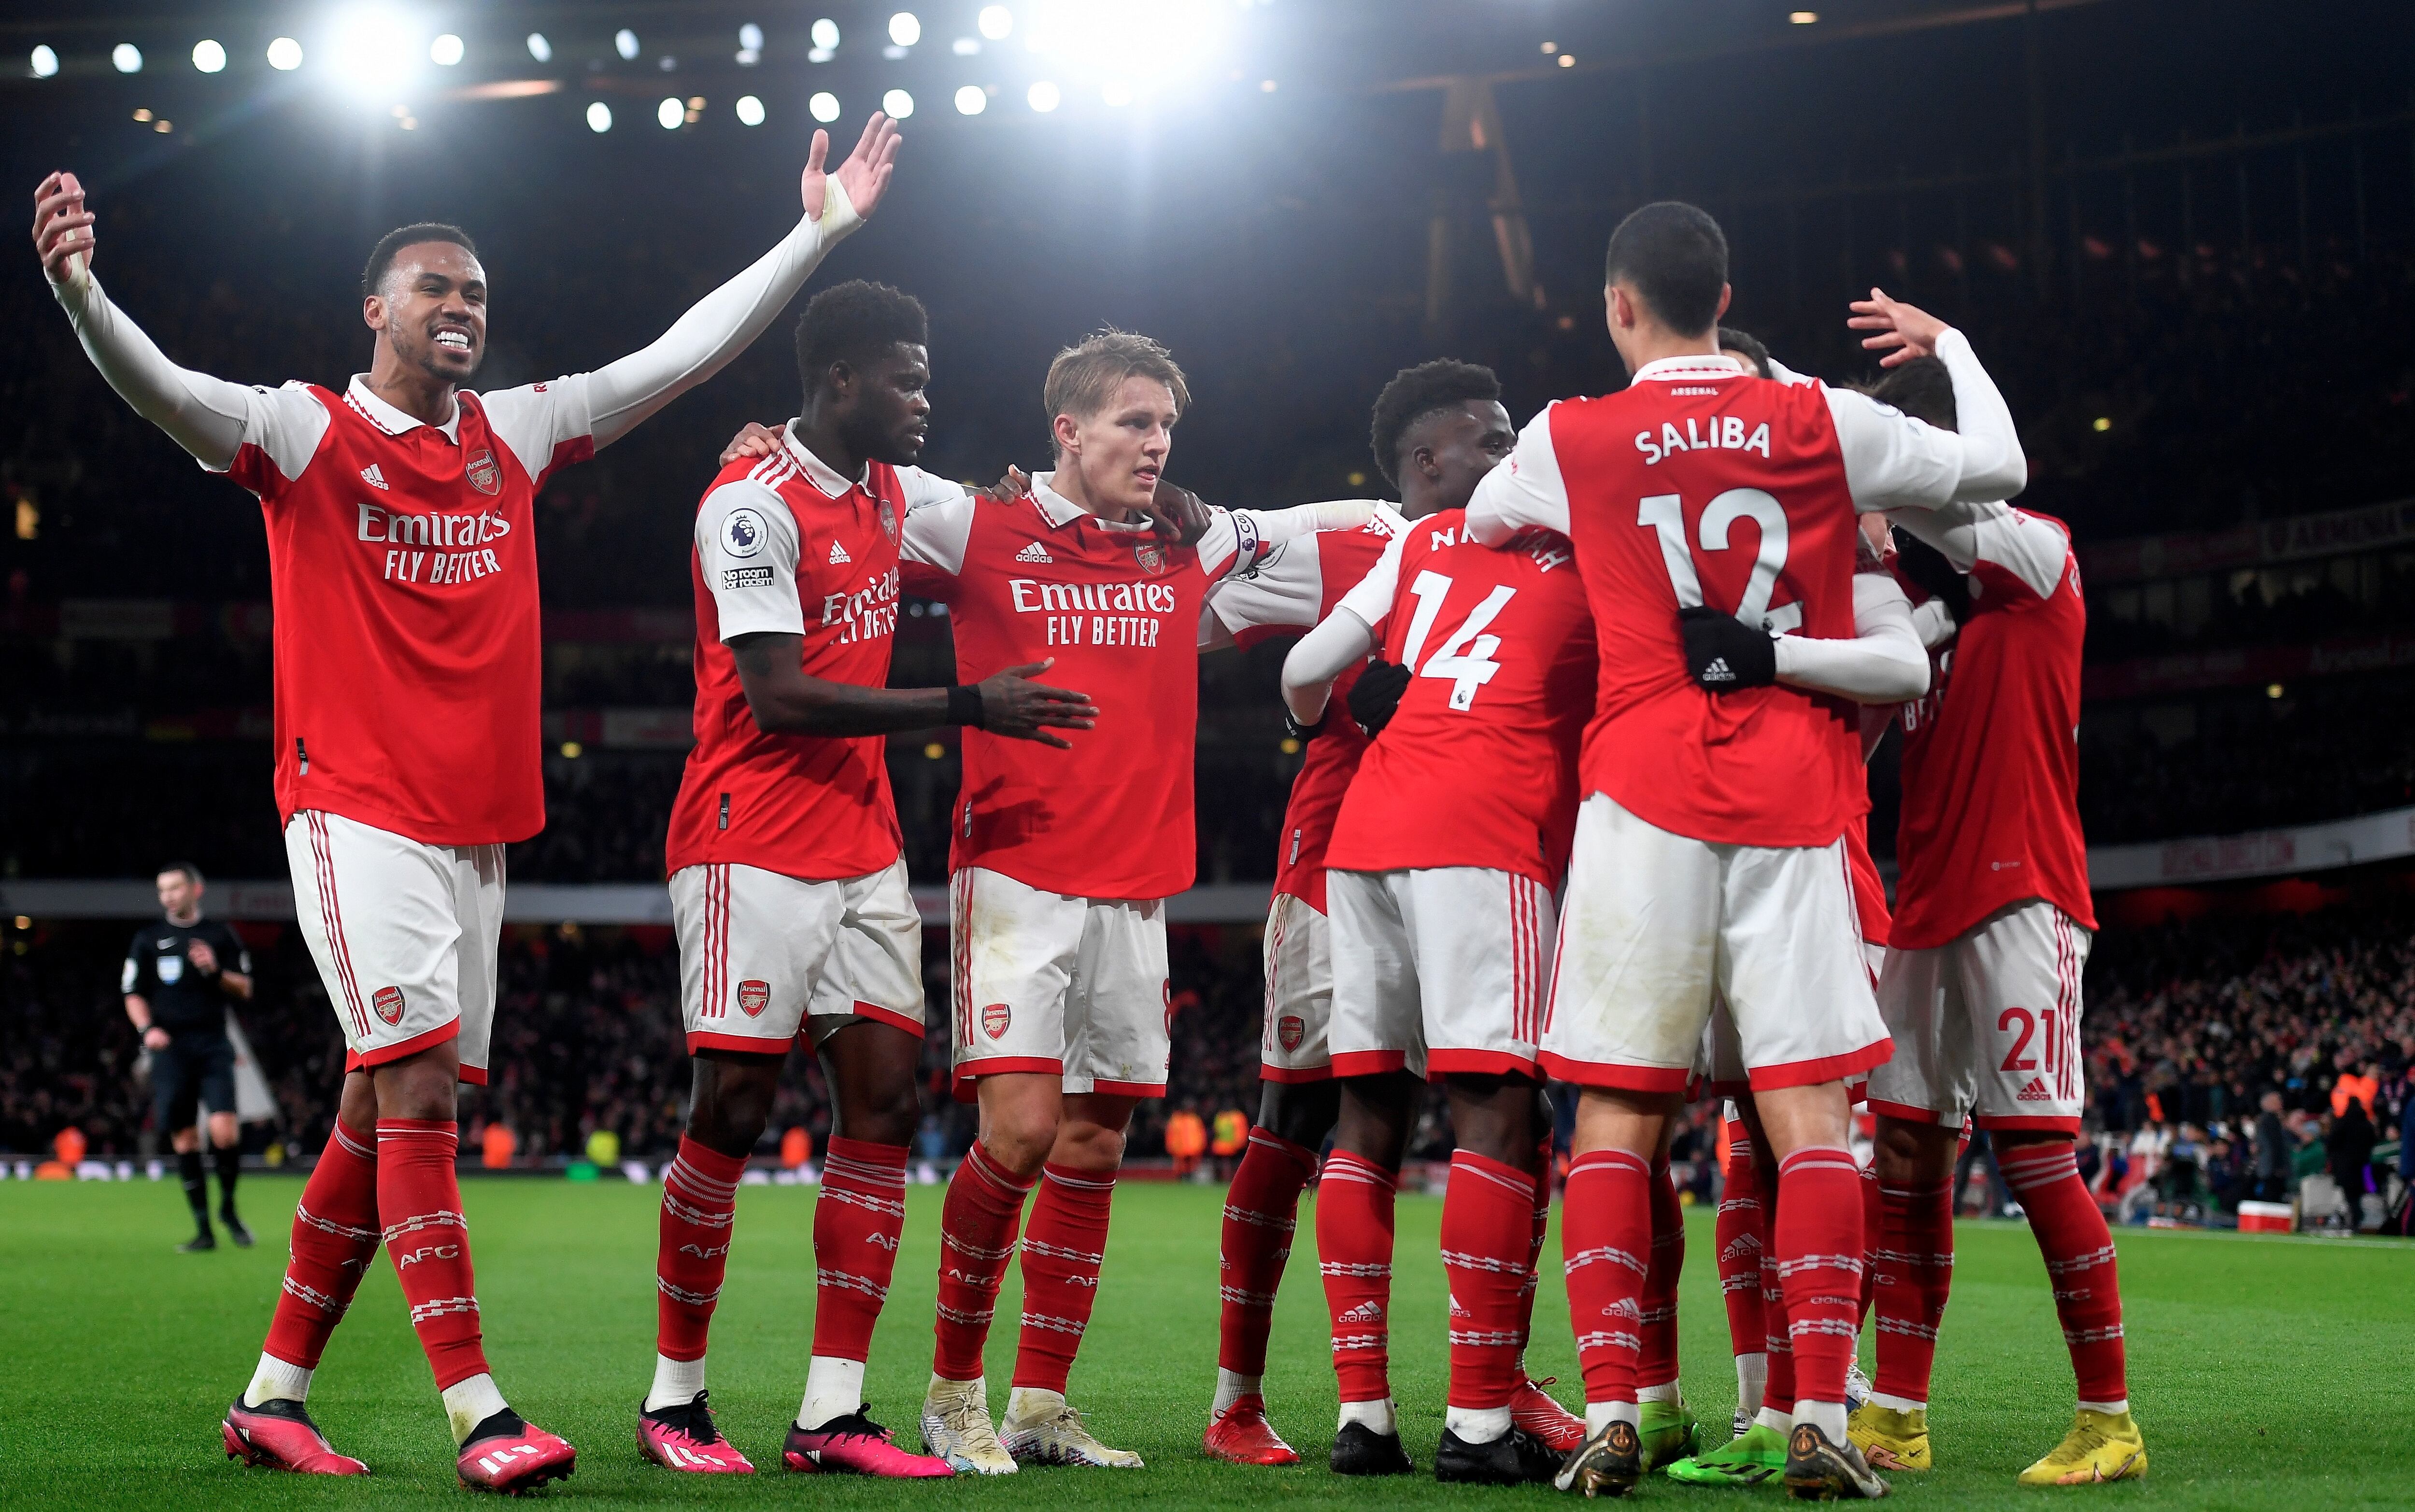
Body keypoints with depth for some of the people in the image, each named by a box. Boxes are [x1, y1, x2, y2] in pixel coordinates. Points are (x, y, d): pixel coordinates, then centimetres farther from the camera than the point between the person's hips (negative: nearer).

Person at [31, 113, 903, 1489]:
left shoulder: (519, 433, 13)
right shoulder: (306, 433, -2)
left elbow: (688, 353, 15)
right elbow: (165, 393, -19)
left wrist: (820, 230, 13)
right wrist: (80, 293, -39)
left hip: (478, 827, 6)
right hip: (358, 813, -6)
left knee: (385, 1109, 8)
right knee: (420, 1087, -14)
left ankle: (275, 1393, 18)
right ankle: (478, 1413, -15)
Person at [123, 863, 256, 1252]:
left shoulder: (220, 935, 9)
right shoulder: (148, 939, 9)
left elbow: (245, 989, 10)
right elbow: (134, 994, 10)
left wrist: (216, 972, -9)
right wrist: (147, 1028, -8)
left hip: (213, 1046, -1)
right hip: (171, 1048, 1)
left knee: (224, 1128, -17)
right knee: (184, 1139, -1)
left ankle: (228, 1207, 6)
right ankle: (203, 1230, 7)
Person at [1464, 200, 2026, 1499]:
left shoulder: (1569, 440, 3)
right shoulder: (1824, 420, 3)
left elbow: (1480, 525, 23)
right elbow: (1997, 470, 14)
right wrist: (1947, 343, 29)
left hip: (1645, 804, 0)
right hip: (1794, 806, 1)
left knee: (1617, 1111, 3)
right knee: (1808, 1112, 0)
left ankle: (1609, 1415, -4)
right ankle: (1820, 1425, -6)